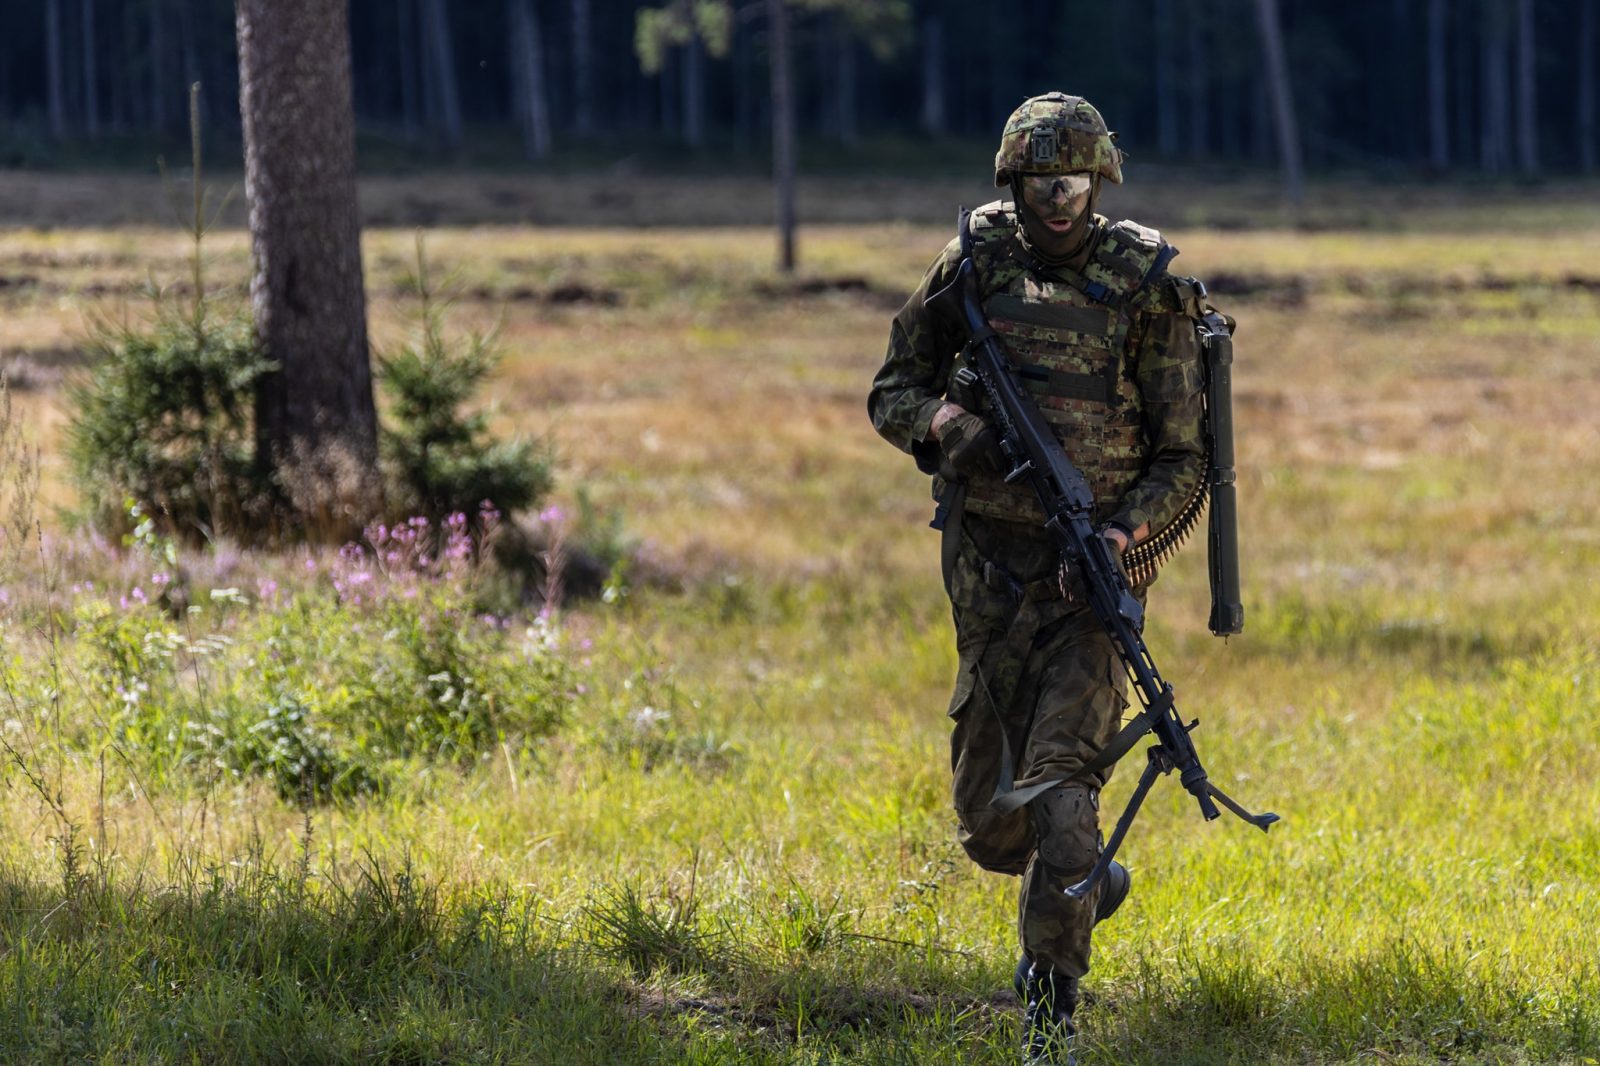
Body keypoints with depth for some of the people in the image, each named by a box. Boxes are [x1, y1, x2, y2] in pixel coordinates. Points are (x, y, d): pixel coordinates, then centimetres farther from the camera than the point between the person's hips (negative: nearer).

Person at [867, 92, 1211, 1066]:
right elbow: (892, 391, 13)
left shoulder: (1148, 286, -5)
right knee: (991, 821, 9)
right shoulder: (973, 265, 4)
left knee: (1058, 786, -18)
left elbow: (1182, 458, -2)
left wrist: (1123, 534, -20)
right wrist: (946, 425, -10)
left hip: (1093, 570, -4)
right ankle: (1086, 883, 43)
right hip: (990, 571, 4)